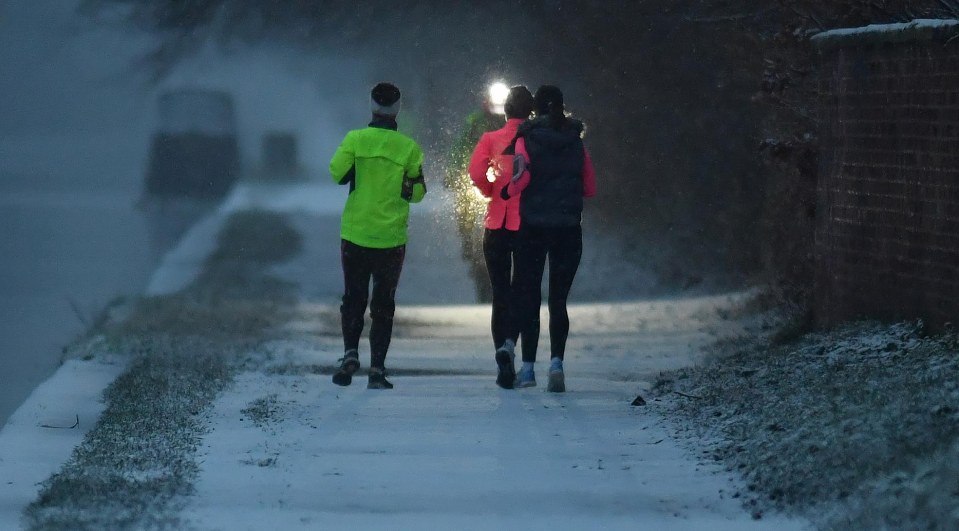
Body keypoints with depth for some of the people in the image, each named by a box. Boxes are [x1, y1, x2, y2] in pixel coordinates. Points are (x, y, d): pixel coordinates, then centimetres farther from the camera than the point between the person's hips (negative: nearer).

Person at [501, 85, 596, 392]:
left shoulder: (526, 139, -4)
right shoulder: (576, 142, 5)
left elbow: (521, 176, -18)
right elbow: (590, 189, 8)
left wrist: (507, 192, 2)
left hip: (532, 227, -2)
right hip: (569, 228, 2)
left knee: (528, 296, 9)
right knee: (558, 299, 5)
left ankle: (528, 367, 8)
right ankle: (556, 362, -12)